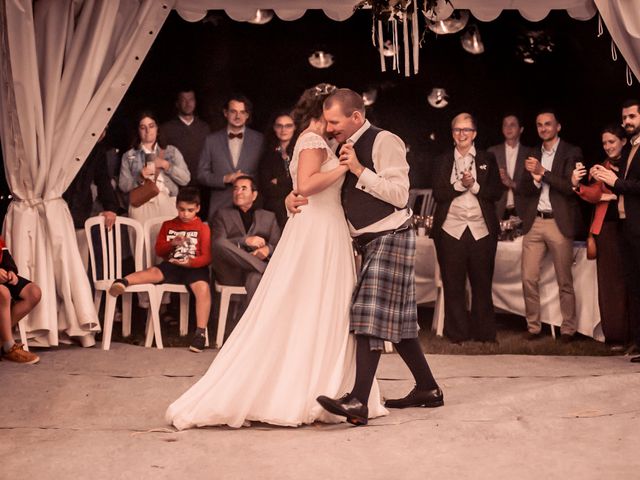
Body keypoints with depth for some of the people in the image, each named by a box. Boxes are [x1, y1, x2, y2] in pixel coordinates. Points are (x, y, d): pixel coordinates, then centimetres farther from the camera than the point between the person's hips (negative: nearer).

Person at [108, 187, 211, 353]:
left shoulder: (203, 228, 8)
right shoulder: (168, 225, 18)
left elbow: (207, 257, 0)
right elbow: (159, 250, 13)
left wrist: (191, 262, -21)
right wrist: (172, 243, -8)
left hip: (194, 266, -3)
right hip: (171, 265, 3)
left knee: (203, 287, -32)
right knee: (154, 272, -30)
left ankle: (200, 333, -33)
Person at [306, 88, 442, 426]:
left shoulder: (384, 142, -12)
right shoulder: (345, 148, 13)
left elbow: (399, 194, -20)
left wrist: (360, 171, -23)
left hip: (390, 237, -9)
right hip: (369, 242, 9)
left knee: (370, 315, -18)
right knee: (396, 320, 14)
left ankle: (358, 402, -25)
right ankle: (427, 389, 25)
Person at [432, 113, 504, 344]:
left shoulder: (487, 159, 11)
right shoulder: (443, 161, 11)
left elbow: (497, 192, 3)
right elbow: (438, 193, -1)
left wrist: (474, 185, -10)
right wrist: (460, 184, -13)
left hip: (481, 229, 0)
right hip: (451, 229, 0)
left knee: (482, 283, 3)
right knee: (453, 285, 1)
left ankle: (484, 333, 10)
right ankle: (457, 333, 8)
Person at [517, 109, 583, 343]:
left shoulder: (571, 153, 1)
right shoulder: (533, 156, 15)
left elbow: (571, 187, -10)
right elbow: (523, 190, 12)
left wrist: (542, 172, -14)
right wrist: (534, 178, -9)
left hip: (559, 223, -4)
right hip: (533, 223, 4)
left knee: (565, 280, 1)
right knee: (529, 279, 0)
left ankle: (568, 329, 7)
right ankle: (533, 326, 9)